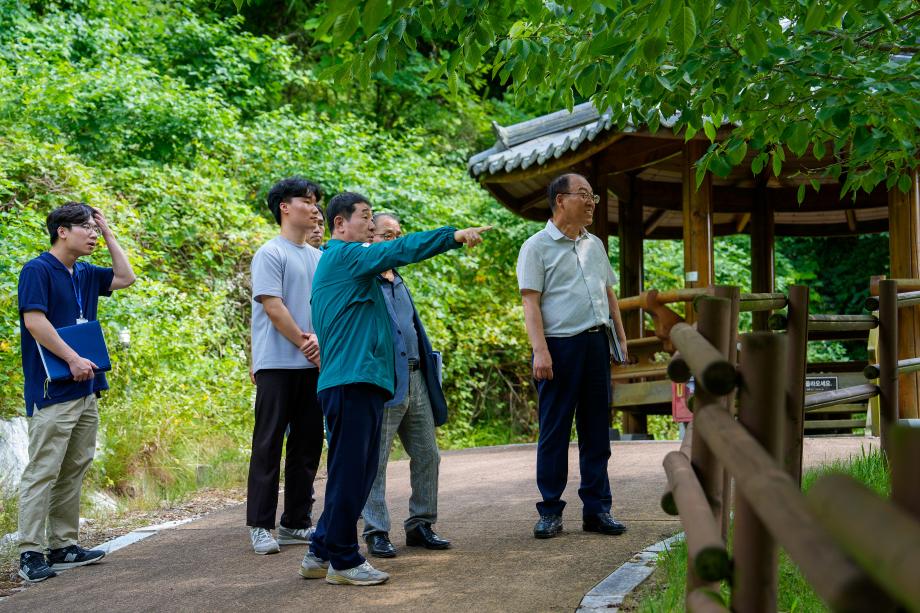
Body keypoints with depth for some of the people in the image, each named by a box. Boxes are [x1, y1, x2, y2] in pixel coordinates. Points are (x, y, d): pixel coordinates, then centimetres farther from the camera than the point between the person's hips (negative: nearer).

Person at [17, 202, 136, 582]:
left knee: (73, 472, 10)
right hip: (52, 391, -8)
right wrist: (73, 359, -18)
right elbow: (34, 321, -17)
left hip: (85, 389, 9)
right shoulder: (37, 271, -8)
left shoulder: (85, 274, 16)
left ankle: (63, 545, 15)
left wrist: (109, 235, 16)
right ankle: (30, 553, -6)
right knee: (43, 472, -8)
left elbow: (125, 278, 24)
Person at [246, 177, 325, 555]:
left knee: (307, 445, 9)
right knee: (269, 444, -4)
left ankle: (297, 522, 17)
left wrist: (320, 338, -7)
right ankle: (260, 526, 0)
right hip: (278, 364, -7)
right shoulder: (271, 254, -6)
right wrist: (304, 344, -10)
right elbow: (273, 307, -12)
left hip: (312, 366, 7)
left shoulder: (319, 258, 15)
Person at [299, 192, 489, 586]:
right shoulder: (344, 255, -7)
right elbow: (401, 250, -14)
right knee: (349, 474, -6)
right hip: (351, 381, -10)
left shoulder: (351, 263, 25)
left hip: (364, 382, 10)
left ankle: (321, 554, 18)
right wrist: (455, 236, -12)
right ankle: (343, 561, 0)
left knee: (359, 475, 13)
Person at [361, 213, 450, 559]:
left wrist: (429, 373, 23)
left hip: (415, 379, 9)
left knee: (427, 455, 10)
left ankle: (420, 524, 19)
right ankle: (376, 532, 2)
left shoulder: (400, 283, 20)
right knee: (375, 459, -3)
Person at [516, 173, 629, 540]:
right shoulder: (537, 247, -3)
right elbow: (531, 302, -10)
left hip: (596, 344, 6)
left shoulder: (595, 245, 17)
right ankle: (550, 512, 5)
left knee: (596, 431, 7)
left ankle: (597, 509, 13)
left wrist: (621, 336, 15)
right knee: (554, 432, -2)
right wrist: (540, 350, -18)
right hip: (560, 346, -6)